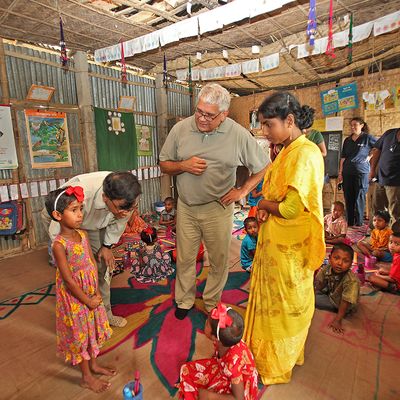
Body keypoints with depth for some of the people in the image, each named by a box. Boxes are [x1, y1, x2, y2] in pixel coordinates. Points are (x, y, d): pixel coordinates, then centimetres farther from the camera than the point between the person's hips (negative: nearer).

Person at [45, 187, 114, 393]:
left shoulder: (83, 235, -5)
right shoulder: (59, 244, -25)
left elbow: (93, 264, 0)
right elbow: (68, 279, -22)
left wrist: (96, 293, -5)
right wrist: (87, 300, -14)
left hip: (91, 293, 6)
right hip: (73, 297, -6)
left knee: (91, 328, 22)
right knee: (79, 334, 13)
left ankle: (93, 364, 45)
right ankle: (87, 377, 33)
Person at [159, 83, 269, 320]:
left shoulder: (239, 135, -9)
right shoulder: (180, 129, -4)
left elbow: (263, 167, 1)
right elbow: (164, 164, 5)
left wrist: (243, 190, -6)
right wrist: (183, 166, -15)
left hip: (218, 208, -1)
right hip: (186, 207, 2)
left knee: (219, 260, 13)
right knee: (185, 258, 14)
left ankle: (212, 304, 38)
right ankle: (184, 300, 38)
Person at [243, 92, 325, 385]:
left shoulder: (305, 154, -21)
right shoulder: (286, 152, 7)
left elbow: (291, 208, -27)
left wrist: (263, 204, -8)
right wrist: (265, 209, -3)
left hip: (290, 247, -8)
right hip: (274, 241, 8)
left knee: (286, 303, 13)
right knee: (271, 295, 22)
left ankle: (279, 363, 38)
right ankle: (264, 347, 46)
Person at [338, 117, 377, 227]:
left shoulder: (367, 138, 0)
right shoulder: (347, 140, 12)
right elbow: (343, 157, 11)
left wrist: (369, 157, -3)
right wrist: (340, 173, 6)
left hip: (361, 172, -4)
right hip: (347, 173, 4)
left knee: (359, 197, -1)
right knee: (348, 198, 7)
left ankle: (359, 224, 6)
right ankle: (349, 223, 16)